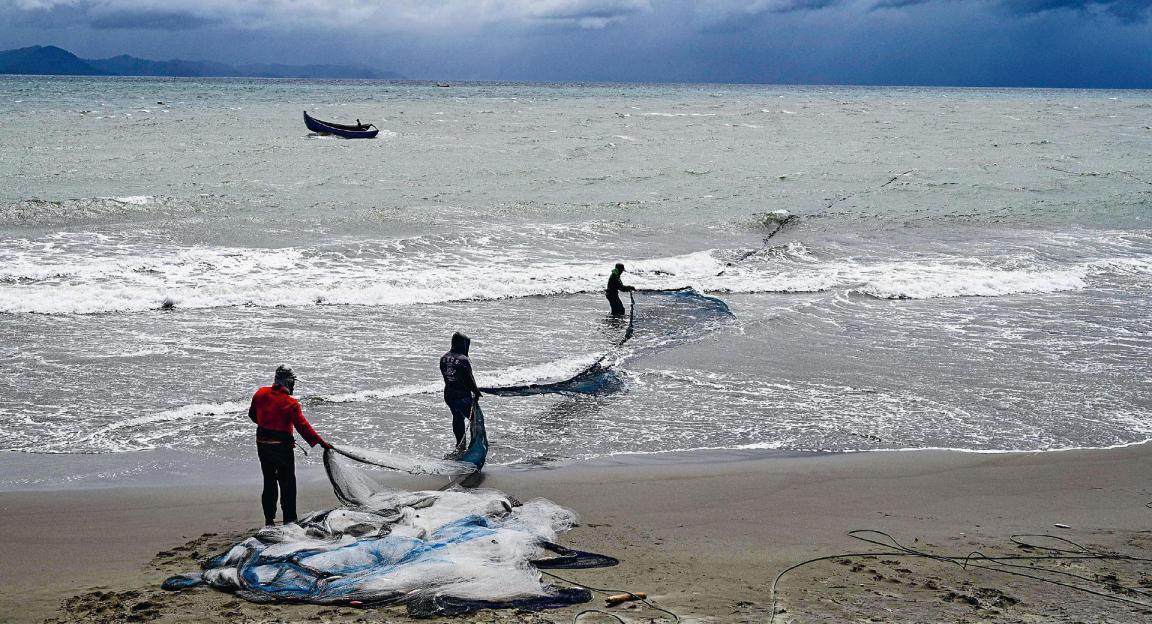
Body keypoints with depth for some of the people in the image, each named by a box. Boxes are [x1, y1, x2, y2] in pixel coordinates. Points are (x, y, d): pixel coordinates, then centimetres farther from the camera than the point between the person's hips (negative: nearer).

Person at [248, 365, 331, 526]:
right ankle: (289, 519, 5)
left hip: (262, 445, 6)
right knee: (287, 483, 5)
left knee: (269, 482, 16)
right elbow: (302, 426, -21)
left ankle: (269, 519, 21)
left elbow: (252, 414, 14)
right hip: (281, 446, -6)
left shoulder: (261, 394, 0)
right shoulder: (291, 404, -17)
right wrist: (321, 442, -18)